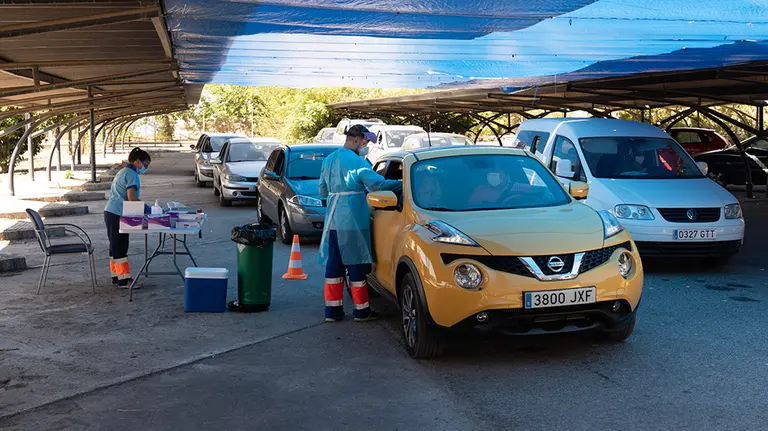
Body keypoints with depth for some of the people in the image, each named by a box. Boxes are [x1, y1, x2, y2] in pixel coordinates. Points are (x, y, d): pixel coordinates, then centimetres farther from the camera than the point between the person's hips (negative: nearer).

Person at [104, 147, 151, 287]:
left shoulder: (123, 172, 22)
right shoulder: (131, 174, -11)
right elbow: (132, 198, -19)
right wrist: (146, 208, -9)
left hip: (111, 213, 10)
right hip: (117, 215, -10)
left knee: (115, 246, 14)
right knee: (120, 247, -7)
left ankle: (116, 276, 20)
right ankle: (124, 279, -4)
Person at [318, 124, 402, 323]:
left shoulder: (328, 160, 13)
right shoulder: (356, 161, -11)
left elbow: (322, 191, 20)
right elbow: (377, 184, -21)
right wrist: (403, 183, -12)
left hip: (332, 220, 7)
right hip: (352, 221, -7)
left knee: (334, 264, 10)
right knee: (356, 264, 1)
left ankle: (332, 310, 12)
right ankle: (362, 310, 9)